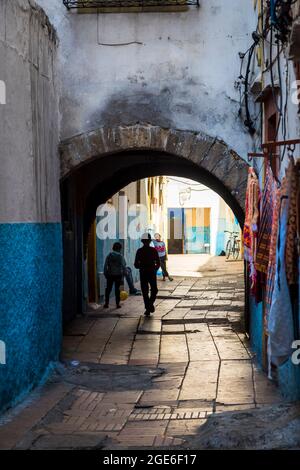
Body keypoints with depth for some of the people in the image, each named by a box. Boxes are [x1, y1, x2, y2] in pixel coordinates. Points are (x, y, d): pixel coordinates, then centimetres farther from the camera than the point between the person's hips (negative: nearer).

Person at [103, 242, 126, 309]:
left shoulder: (109, 255, 0)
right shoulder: (120, 256, -6)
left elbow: (105, 266, 1)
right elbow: (124, 266, -8)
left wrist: (105, 274, 9)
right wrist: (124, 273, 3)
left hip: (110, 275, 1)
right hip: (118, 275, -1)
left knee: (108, 289, 10)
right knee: (117, 289, 6)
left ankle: (106, 303, 6)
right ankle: (117, 304, 5)